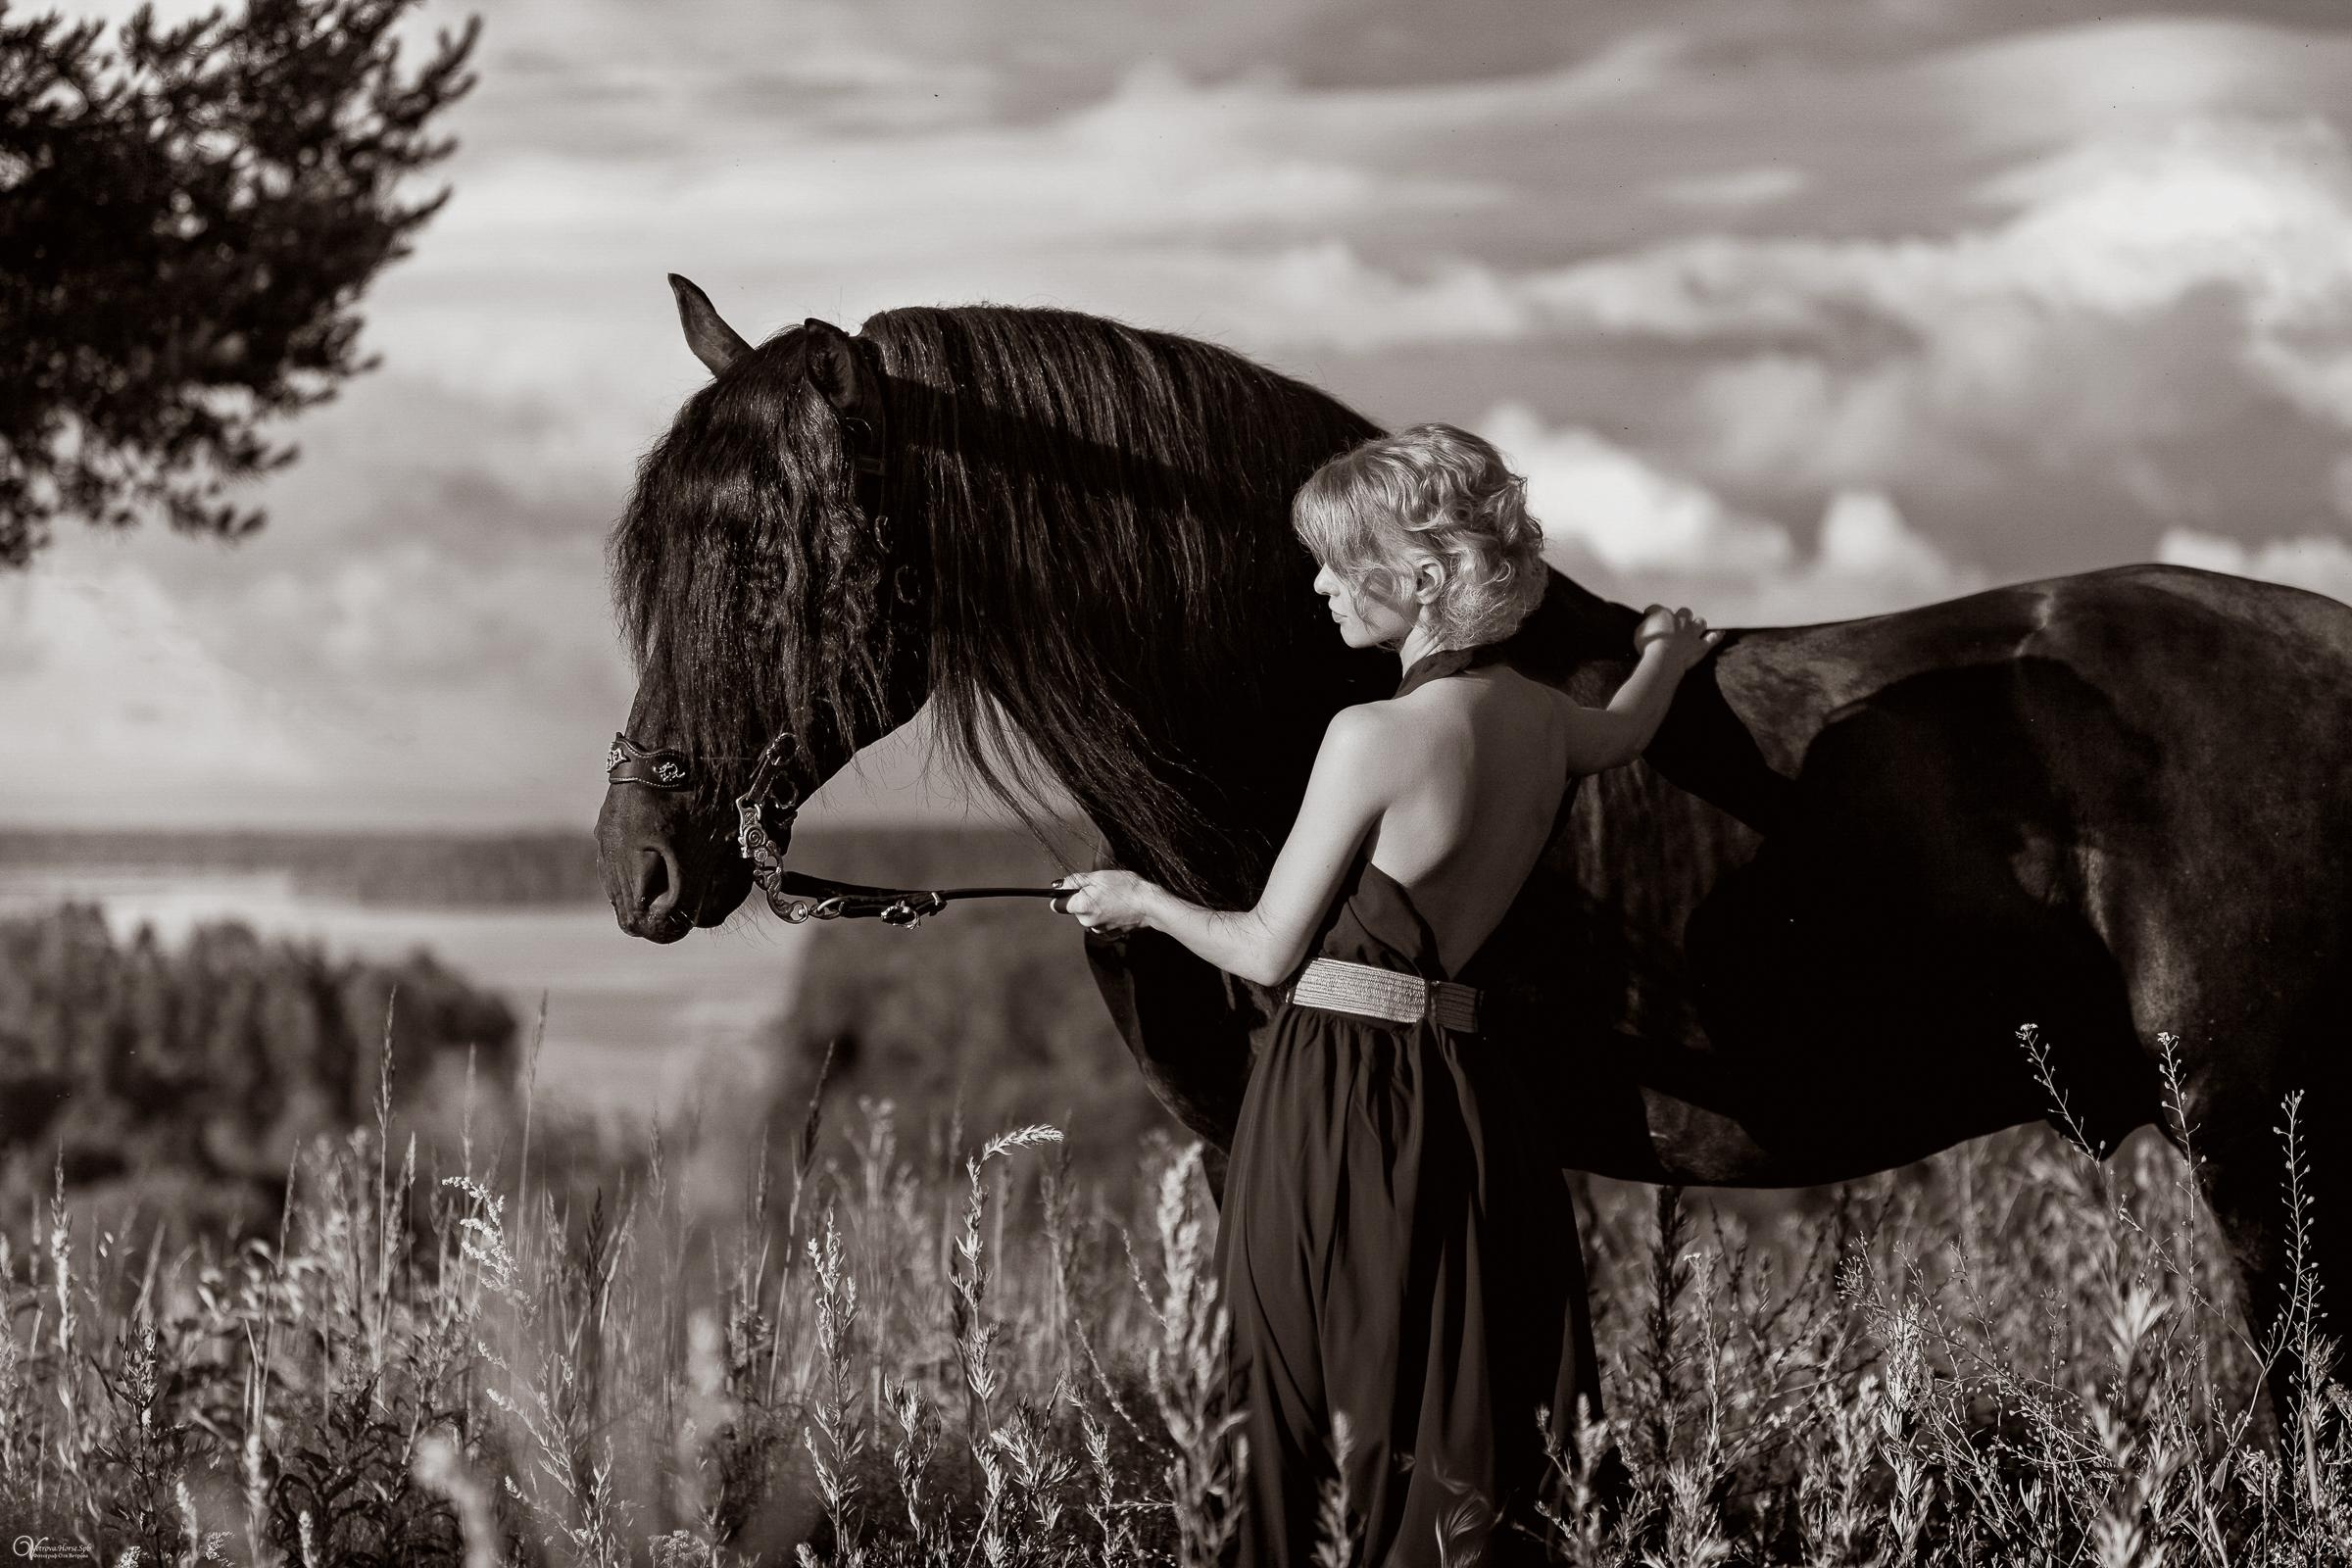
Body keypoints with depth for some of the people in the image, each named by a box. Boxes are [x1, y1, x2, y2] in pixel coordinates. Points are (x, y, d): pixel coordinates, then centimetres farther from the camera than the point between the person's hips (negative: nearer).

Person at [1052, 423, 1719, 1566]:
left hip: (1337, 1096, -7)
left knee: (1309, 1430, 0)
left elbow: (1269, 951, -10)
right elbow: (1625, 732, 32)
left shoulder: (1374, 738, -17)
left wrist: (1142, 901, 8)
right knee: (1464, 1446, 11)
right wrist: (1670, 655, 54)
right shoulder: (1541, 720, 5)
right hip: (1461, 1095, 7)